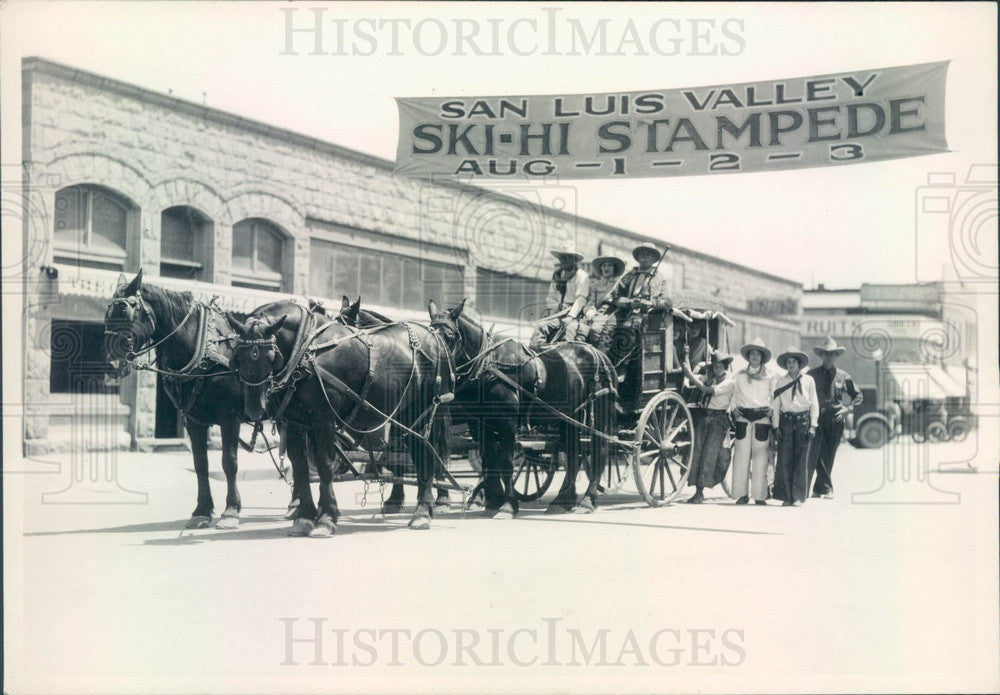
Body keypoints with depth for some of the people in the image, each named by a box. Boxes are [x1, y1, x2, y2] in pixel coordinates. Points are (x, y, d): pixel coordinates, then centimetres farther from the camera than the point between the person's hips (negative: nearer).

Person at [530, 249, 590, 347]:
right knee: (540, 326, -21)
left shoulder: (582, 276, 1)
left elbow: (580, 299, -11)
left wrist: (570, 316, -25)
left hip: (574, 315, -5)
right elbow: (549, 298, 19)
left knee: (569, 328, -36)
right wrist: (559, 306, -4)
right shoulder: (556, 276, 20)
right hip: (557, 315, 5)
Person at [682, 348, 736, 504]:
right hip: (703, 416, 6)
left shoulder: (729, 382, -7)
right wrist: (689, 369, -6)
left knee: (709, 453, -10)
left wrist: (690, 374, -19)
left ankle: (701, 492, -9)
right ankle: (697, 490, 2)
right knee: (697, 450, -1)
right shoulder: (711, 378, 14)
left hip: (718, 418, -6)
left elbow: (707, 389, -17)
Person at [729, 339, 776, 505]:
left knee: (760, 455, -3)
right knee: (742, 454, -5)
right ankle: (741, 493, 0)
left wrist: (772, 409, -4)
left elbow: (774, 396, 13)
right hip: (743, 417, 1)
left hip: (762, 417, -1)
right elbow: (732, 394, 17)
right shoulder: (740, 375, 13)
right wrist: (733, 407, 1)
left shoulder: (769, 376, 9)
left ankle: (759, 495, 1)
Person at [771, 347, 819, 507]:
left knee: (801, 459, -2)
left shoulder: (808, 381, 5)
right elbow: (775, 405, 8)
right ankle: (786, 497, 3)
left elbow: (814, 404, 6)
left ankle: (798, 497, 4)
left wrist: (812, 426, -1)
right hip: (785, 421, 1)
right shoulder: (780, 382, 8)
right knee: (784, 459, -3)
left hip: (803, 421, -1)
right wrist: (776, 426, 2)